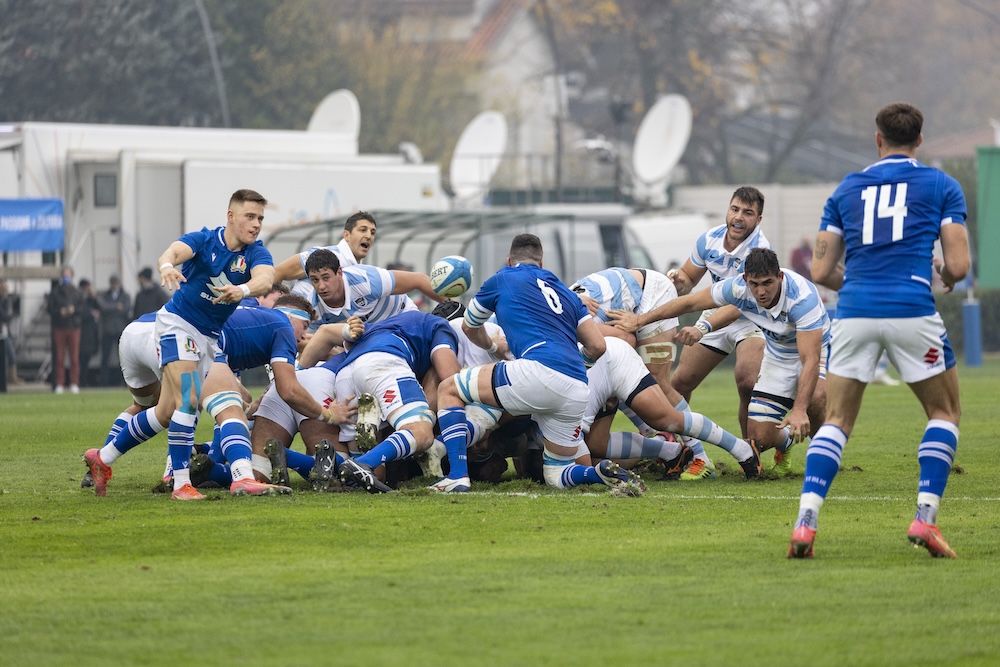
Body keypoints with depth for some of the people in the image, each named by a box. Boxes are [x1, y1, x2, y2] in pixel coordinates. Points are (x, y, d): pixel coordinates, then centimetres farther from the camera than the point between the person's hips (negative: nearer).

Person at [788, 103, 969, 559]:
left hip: (854, 312, 2)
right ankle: (925, 518, 1)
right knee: (945, 411, 16)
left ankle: (805, 522, -9)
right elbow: (958, 266, 1)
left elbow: (821, 271, 13)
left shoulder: (847, 189, 16)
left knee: (837, 421, 10)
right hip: (911, 310, -2)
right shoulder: (941, 186, 9)